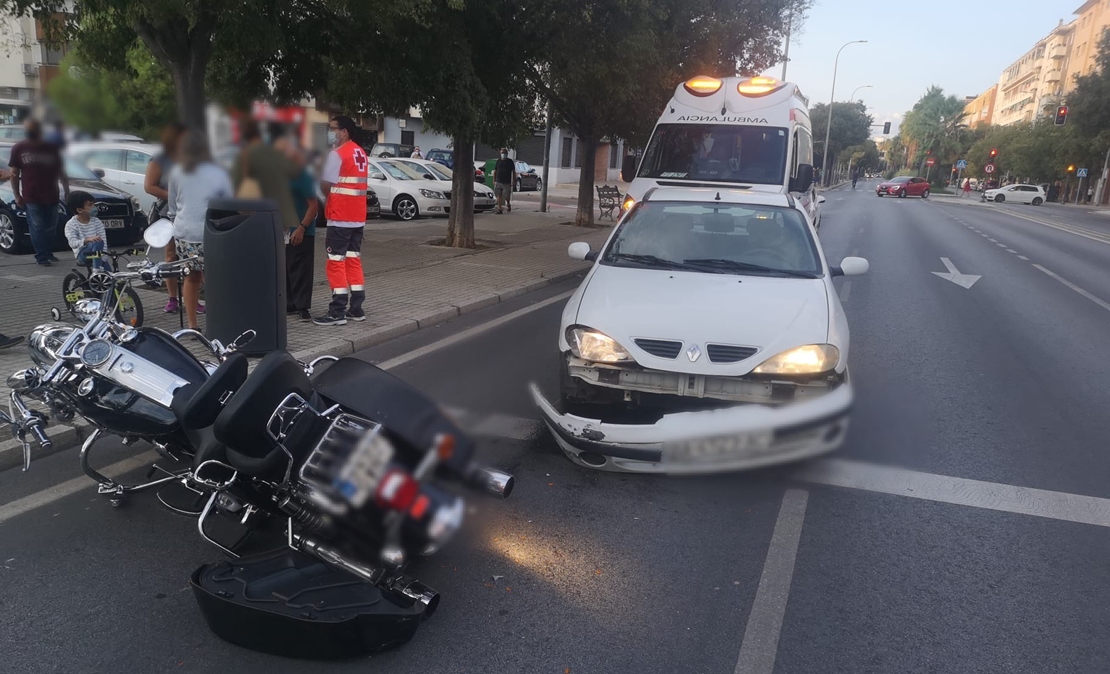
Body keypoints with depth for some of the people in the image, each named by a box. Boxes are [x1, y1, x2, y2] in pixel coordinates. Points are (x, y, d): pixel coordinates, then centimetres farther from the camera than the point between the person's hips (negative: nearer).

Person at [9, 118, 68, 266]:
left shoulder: (51, 148, 9)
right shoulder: (18, 149, 4)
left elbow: (61, 172, 13)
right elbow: (14, 174, 5)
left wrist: (66, 190, 6)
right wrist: (17, 195, -1)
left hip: (51, 195, 2)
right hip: (31, 197, -2)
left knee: (51, 227, 7)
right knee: (38, 227, -4)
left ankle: (48, 253, 20)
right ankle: (41, 256, -1)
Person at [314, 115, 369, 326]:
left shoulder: (337, 154, -13)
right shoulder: (361, 153, 12)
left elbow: (325, 185, -13)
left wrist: (329, 201, 6)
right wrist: (335, 199, 11)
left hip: (340, 218, -8)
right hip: (357, 217, 8)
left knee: (336, 263, -4)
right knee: (353, 261, 12)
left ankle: (337, 312, -3)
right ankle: (356, 309, 15)